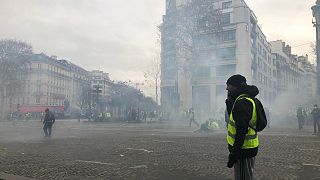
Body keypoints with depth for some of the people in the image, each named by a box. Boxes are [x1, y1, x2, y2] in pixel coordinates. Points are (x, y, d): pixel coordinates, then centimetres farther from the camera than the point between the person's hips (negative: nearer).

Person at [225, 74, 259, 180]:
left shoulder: (242, 102, -22)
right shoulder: (241, 100, 11)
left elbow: (241, 130, -27)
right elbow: (233, 118, 20)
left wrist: (234, 154, -25)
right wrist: (229, 101, 9)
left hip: (243, 150, -10)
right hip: (245, 148, 10)